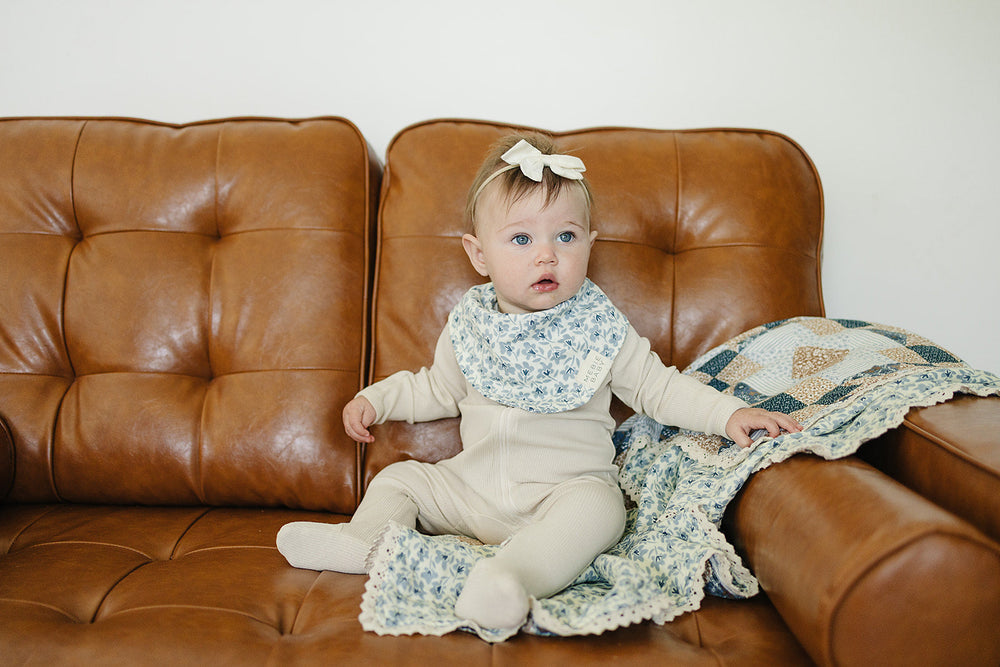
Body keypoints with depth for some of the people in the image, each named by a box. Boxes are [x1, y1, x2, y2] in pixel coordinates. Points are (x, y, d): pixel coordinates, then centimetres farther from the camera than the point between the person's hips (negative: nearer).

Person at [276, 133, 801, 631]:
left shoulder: (601, 329, -4)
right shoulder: (467, 328, 3)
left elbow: (657, 387, 2)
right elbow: (437, 391, 20)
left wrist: (729, 413, -8)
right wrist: (376, 399, 12)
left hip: (568, 487, -4)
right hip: (470, 487, 4)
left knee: (597, 508, -34)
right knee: (399, 478, 1)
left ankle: (513, 576, -48)